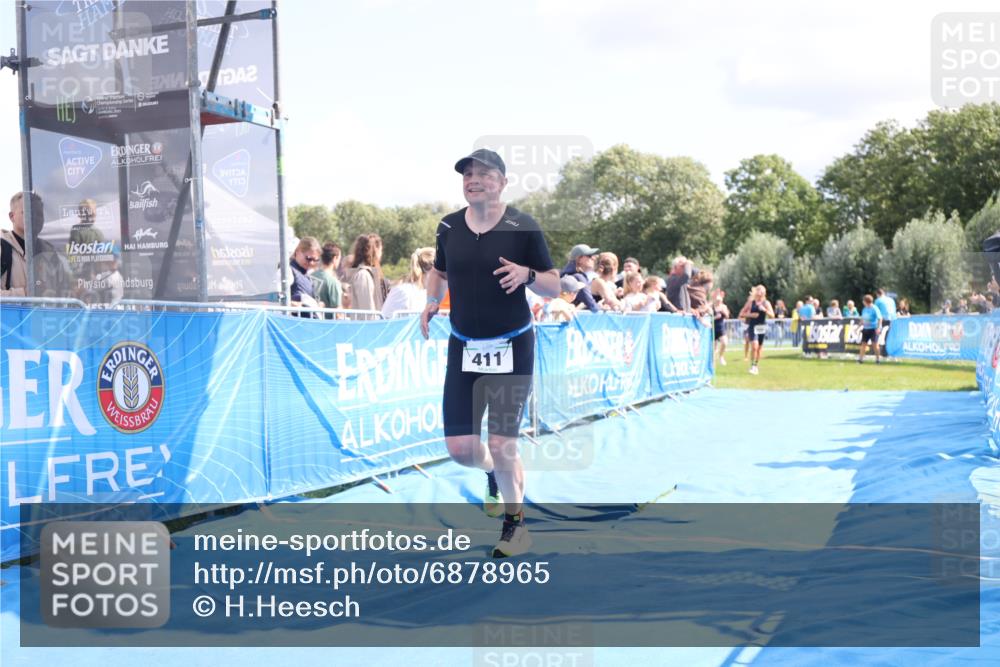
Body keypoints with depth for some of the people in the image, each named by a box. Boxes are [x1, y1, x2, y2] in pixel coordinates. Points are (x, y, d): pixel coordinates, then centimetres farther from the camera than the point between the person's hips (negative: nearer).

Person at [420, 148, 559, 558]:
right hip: (463, 348, 4)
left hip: (512, 347, -4)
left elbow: (554, 288, -4)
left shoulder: (523, 228, -8)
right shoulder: (448, 227, 2)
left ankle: (515, 524, 18)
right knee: (459, 447, 2)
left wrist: (527, 274, -24)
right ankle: (495, 475, 40)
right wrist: (431, 302, 1)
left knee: (501, 446, -7)